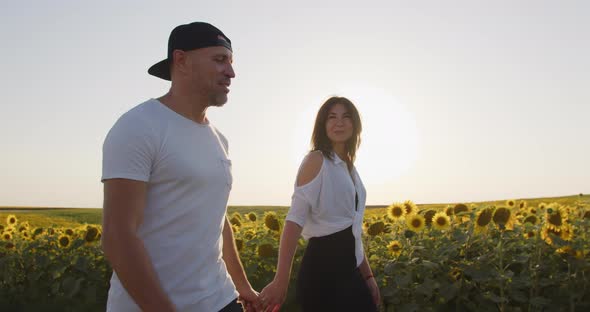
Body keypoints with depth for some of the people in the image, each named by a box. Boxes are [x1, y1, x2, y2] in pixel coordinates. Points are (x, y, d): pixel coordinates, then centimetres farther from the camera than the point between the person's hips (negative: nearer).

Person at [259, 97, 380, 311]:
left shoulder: (349, 167, 15)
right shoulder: (316, 160, -10)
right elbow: (295, 219, -20)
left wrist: (367, 275, 18)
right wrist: (281, 281, -26)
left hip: (348, 269, 8)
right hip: (323, 269, -8)